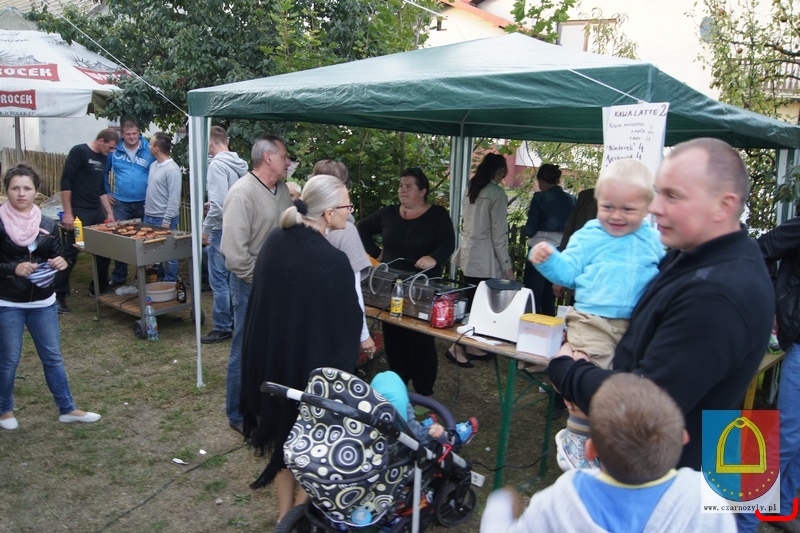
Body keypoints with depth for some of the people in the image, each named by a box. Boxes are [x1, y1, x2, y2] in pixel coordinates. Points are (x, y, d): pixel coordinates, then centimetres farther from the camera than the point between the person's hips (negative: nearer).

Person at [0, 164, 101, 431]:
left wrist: (60, 263, -11)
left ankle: (67, 409, 21)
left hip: (43, 302, 3)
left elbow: (56, 258, 10)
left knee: (53, 356, 11)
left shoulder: (48, 225, 1)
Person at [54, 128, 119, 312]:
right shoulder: (79, 151, -10)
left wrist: (110, 213, 15)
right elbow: (65, 182, -14)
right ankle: (58, 295, 6)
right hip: (79, 212, -8)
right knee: (70, 254, -3)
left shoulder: (102, 158, 12)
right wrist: (67, 213, -17)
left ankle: (101, 288, 23)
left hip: (97, 212, 8)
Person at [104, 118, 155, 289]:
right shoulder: (114, 151, 2)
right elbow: (104, 172, 16)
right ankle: (118, 276, 15)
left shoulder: (149, 150, -4)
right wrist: (107, 192, 10)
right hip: (121, 203, 1)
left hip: (144, 203, -1)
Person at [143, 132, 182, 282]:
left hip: (163, 220, -9)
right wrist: (146, 209, 14)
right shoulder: (154, 165, 11)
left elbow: (174, 199, -18)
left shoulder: (172, 169, -15)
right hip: (149, 218, 9)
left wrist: (167, 221, -19)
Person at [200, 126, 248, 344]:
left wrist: (206, 229, -13)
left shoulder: (217, 164, -17)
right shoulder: (239, 164, 7)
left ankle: (222, 327, 8)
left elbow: (218, 204, -23)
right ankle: (234, 319, 28)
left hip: (222, 230, -9)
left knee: (219, 281, 1)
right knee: (232, 278, 18)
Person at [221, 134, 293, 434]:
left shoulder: (282, 190, 7)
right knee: (246, 351, 5)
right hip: (252, 286, -8)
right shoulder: (243, 193, -18)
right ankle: (238, 416, 21)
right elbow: (234, 250, -22)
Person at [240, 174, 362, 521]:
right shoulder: (333, 261, -25)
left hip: (269, 356, 7)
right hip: (314, 361, -6)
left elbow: (262, 298, 7)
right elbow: (350, 319, -16)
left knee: (283, 426, 22)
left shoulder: (274, 241, -4)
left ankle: (285, 511, 37)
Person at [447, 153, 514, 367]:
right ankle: (457, 347, 2)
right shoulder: (497, 193, -12)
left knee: (473, 302, 13)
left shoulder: (471, 189, 10)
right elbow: (498, 234, -13)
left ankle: (471, 347, 20)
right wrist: (507, 265, -9)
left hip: (469, 253, 8)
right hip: (484, 258, -8)